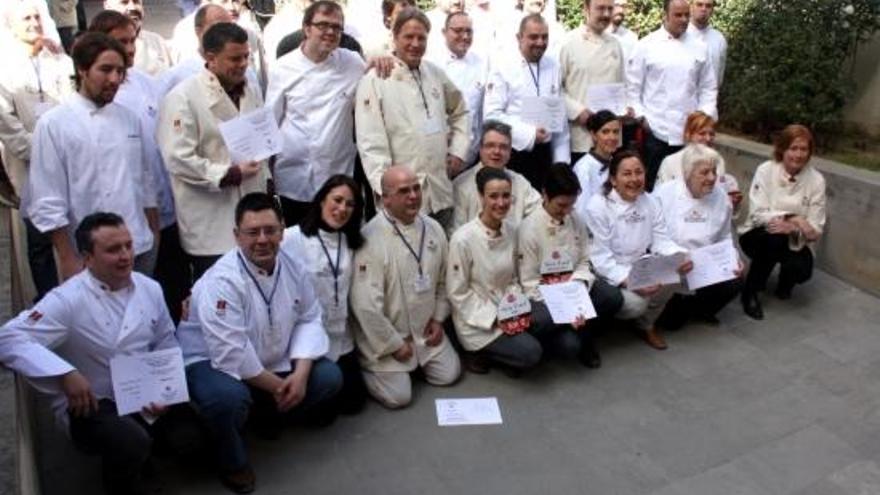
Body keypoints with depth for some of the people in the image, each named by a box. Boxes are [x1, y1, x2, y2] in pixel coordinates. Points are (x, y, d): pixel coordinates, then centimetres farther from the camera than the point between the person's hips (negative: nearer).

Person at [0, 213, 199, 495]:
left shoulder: (150, 288, -1)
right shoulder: (68, 300, -19)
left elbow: (166, 343, 9)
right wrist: (65, 373, -36)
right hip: (91, 404, -5)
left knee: (194, 437, -11)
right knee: (131, 441, -33)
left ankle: (144, 450, 23)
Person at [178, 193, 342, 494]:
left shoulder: (293, 267, -7)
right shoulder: (221, 281, -29)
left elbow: (309, 320, -1)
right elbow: (231, 355, -32)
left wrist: (300, 374, -17)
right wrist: (277, 387, -22)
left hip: (272, 362, 7)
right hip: (213, 362, -6)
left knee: (329, 378, -5)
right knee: (228, 396, -38)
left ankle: (267, 416, 22)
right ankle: (232, 461, -4)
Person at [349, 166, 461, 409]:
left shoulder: (433, 228, -3)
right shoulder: (372, 237, -25)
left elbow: (443, 279, 12)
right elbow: (365, 304, -25)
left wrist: (438, 318, 5)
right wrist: (394, 344, -16)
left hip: (425, 329, 6)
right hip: (384, 335, -6)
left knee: (448, 375, 6)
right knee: (399, 396, -8)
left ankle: (416, 360, 33)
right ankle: (365, 366, 19)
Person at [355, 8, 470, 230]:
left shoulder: (436, 74, 8)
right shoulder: (375, 81, -7)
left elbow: (459, 112, 24)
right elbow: (371, 144, -12)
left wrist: (458, 150, 11)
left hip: (440, 192, 5)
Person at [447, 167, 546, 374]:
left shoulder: (511, 232, -2)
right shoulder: (463, 239, -21)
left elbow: (513, 279, 10)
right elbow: (457, 293, -15)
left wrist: (518, 310, -7)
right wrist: (495, 318, -18)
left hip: (507, 311, 7)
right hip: (476, 321, -6)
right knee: (530, 353, -19)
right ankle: (481, 352, 5)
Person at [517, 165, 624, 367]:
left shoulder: (577, 222, -2)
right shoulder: (530, 228, -17)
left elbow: (584, 262, 5)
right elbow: (529, 282, -14)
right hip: (544, 295, -5)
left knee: (613, 298, -24)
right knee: (570, 344, -26)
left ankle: (585, 335, 5)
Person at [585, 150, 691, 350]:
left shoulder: (649, 202, 3)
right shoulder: (598, 206, -17)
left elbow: (661, 240, 1)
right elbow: (600, 257, -21)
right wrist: (628, 281, -34)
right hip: (607, 275, -6)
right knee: (635, 302, -31)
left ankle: (646, 324, 5)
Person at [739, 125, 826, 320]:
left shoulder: (816, 180, -8)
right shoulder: (765, 170, -12)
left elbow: (815, 229, -9)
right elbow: (757, 214, -18)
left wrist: (793, 228, -31)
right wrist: (791, 218, -33)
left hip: (796, 241, 1)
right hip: (759, 236, -1)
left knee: (801, 269, -30)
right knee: (774, 238, -36)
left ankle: (785, 283, 10)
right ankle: (750, 292, -15)